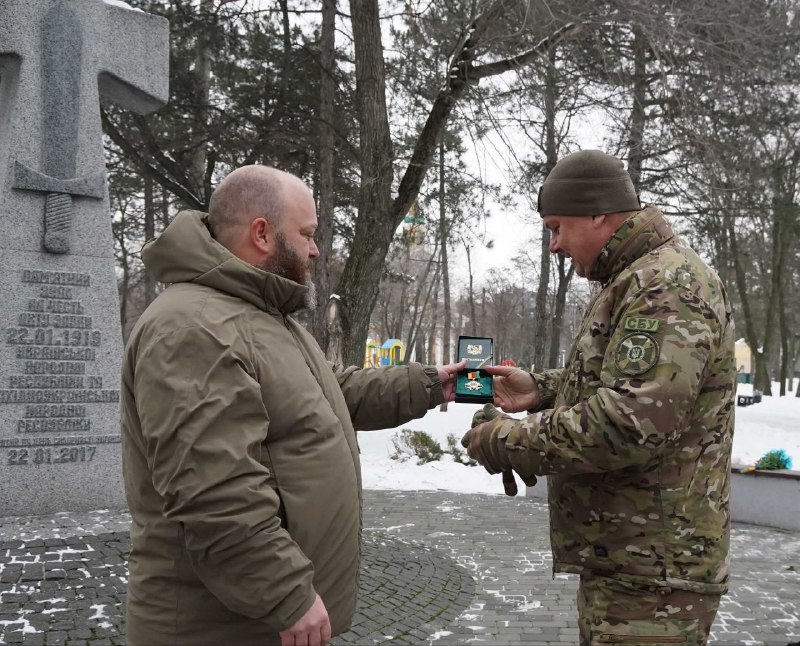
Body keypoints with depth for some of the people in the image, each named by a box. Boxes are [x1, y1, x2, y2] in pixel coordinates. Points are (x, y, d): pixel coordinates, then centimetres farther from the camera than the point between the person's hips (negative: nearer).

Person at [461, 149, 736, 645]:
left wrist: (508, 441, -18)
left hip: (651, 572, -10)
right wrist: (541, 388, 10)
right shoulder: (635, 280, 16)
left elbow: (631, 423, -29)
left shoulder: (668, 283, -19)